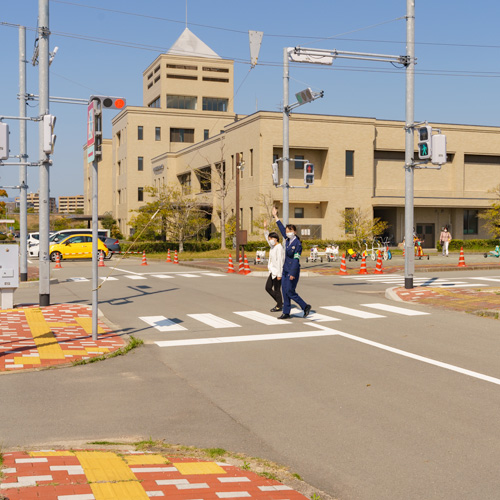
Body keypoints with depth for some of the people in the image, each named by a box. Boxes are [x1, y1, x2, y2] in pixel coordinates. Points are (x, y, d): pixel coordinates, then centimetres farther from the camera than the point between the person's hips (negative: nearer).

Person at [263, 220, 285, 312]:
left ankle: (279, 306, 10)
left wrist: (279, 274, -22)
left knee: (277, 289, -1)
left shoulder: (279, 248, -16)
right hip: (272, 272, 10)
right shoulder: (273, 246, 11)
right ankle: (279, 302, 22)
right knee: (268, 288, 12)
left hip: (277, 272, -10)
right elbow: (267, 237, 25)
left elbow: (280, 261, -20)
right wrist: (265, 228, 13)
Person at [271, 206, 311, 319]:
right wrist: (275, 216, 25)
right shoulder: (288, 240, 7)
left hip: (293, 270, -8)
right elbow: (282, 228, 20)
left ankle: (305, 307, 7)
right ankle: (286, 313, 14)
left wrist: (293, 274, -22)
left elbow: (296, 259, -19)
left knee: (289, 291, -7)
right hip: (285, 269, 8)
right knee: (285, 291, 8)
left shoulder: (297, 244, -15)